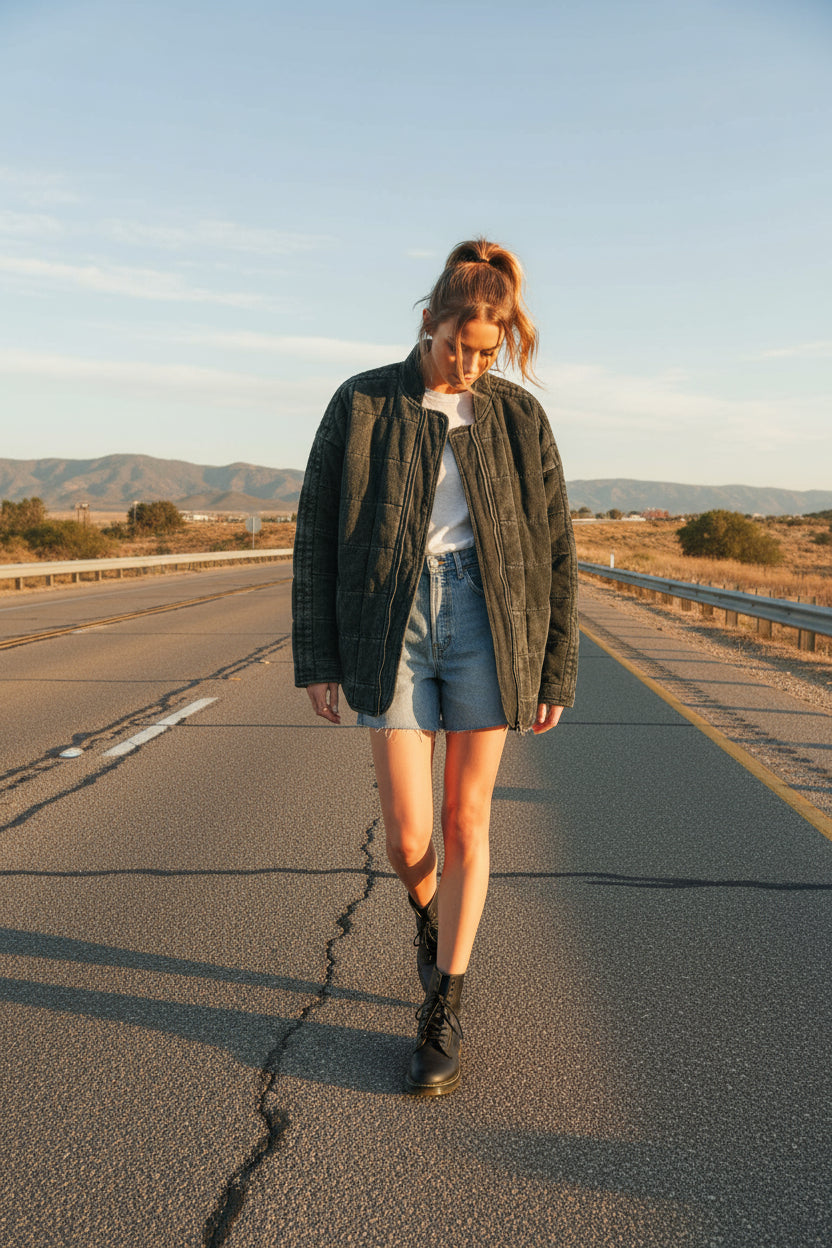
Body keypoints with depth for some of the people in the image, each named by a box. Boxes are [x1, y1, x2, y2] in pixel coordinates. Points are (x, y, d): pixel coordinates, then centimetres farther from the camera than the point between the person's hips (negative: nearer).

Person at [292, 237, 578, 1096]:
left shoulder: (517, 416, 5)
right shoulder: (361, 405, 2)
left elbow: (552, 548, 6)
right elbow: (316, 534, 2)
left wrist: (556, 672, 4)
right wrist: (317, 661, -2)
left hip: (486, 621, 1)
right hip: (389, 624, 0)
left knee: (466, 820, 4)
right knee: (407, 839, -2)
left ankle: (442, 1015, 21)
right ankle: (428, 911, 37)